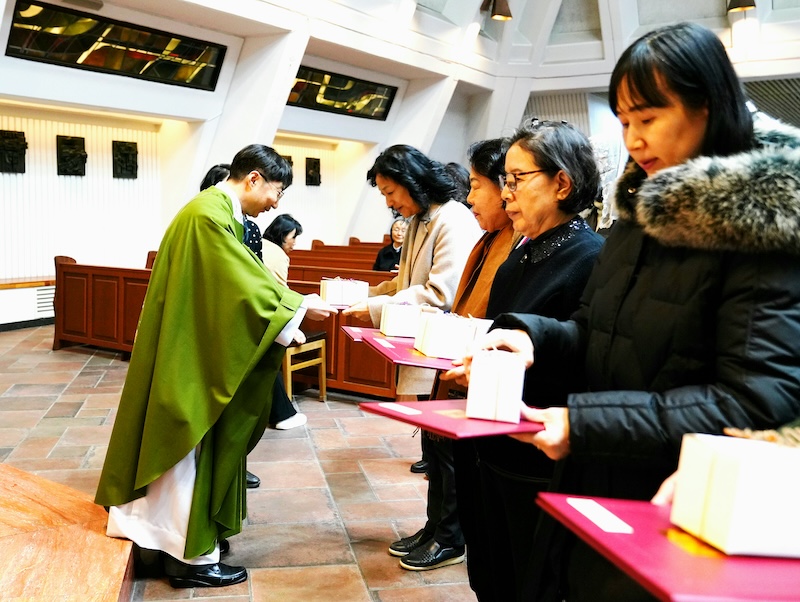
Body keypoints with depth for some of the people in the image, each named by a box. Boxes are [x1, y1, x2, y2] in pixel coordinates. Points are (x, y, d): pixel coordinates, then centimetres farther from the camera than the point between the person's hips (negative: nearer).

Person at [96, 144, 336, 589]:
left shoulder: (221, 212, 12)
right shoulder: (209, 214, -21)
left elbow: (239, 281, 12)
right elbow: (245, 286, -24)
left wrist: (291, 303, 2)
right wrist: (299, 306, -15)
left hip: (204, 353, 10)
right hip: (193, 357, -10)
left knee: (202, 445, 17)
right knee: (193, 448, 0)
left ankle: (180, 537, 31)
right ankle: (192, 558, 13)